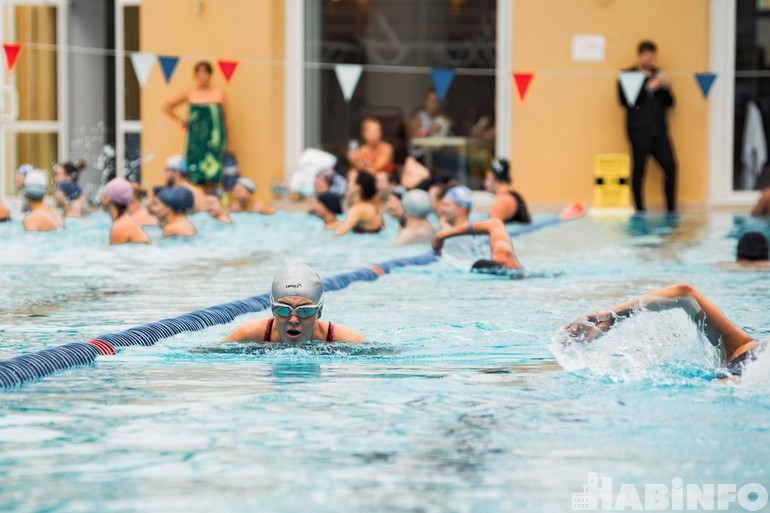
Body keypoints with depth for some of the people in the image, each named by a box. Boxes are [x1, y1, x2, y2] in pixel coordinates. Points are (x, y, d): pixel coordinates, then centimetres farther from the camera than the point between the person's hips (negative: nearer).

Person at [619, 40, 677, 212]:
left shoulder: (658, 75, 17)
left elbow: (669, 103, 15)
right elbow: (625, 101, -11)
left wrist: (666, 88, -5)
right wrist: (649, 87, -14)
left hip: (659, 129, 4)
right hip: (639, 130, -4)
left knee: (670, 166, -5)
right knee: (639, 170, -3)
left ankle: (671, 209, 2)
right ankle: (640, 210, 2)